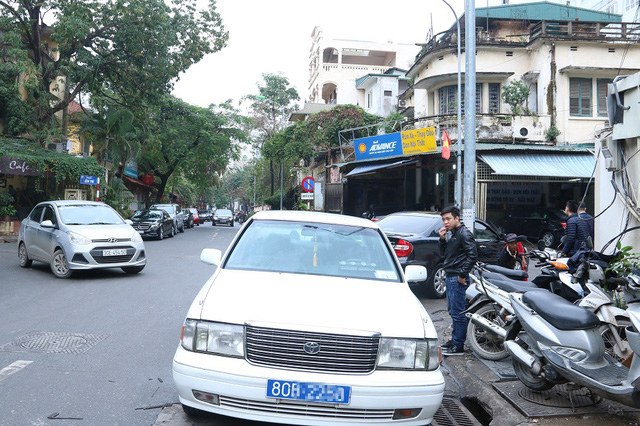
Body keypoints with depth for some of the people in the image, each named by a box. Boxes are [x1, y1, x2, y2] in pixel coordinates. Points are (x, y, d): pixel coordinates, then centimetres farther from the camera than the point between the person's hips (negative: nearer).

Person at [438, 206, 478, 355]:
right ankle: (454, 340, 29)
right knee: (452, 311, 18)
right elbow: (443, 254, 19)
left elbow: (473, 255, -20)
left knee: (457, 313, -5)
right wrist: (442, 239, 3)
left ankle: (458, 346, 1)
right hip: (450, 277, 10)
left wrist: (462, 274, -19)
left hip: (458, 279, -10)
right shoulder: (451, 234, 16)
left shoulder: (464, 234, -13)